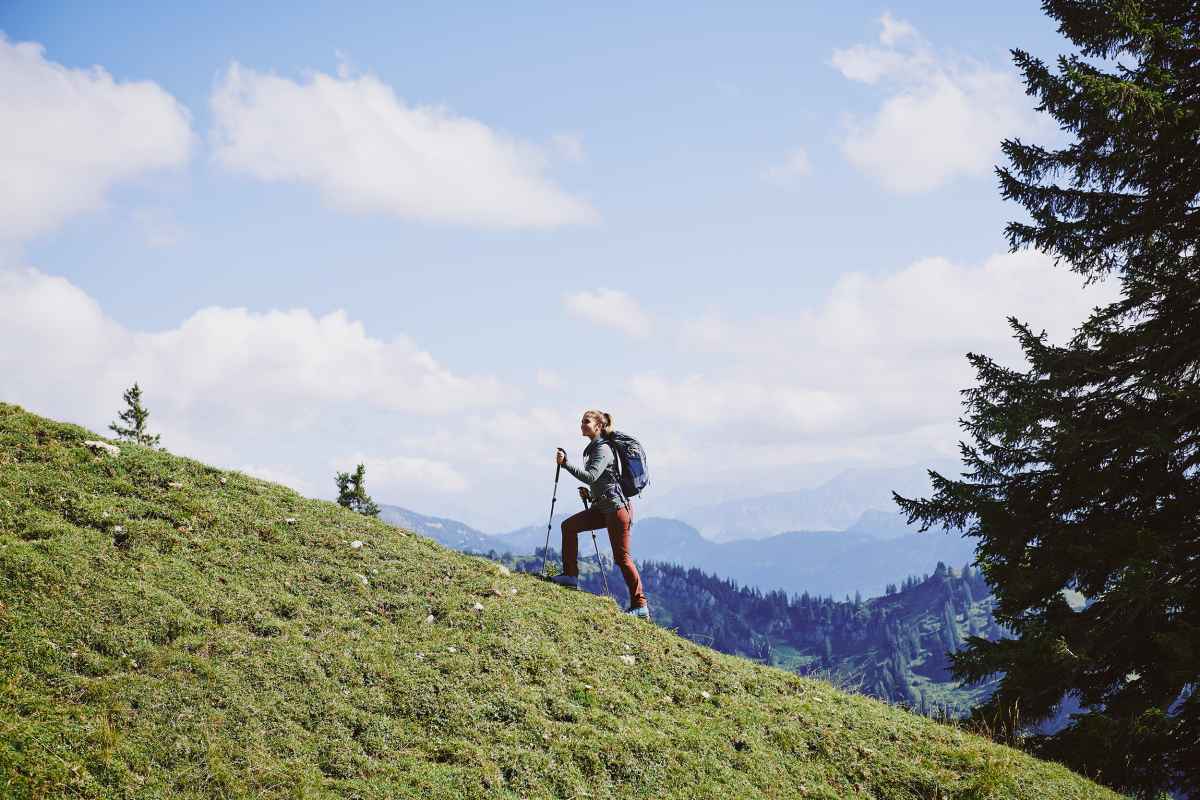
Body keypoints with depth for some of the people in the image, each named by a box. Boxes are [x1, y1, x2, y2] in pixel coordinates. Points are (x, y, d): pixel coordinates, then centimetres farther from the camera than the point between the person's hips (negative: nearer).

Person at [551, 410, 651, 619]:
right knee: (569, 526, -1)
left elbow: (591, 476, -27)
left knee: (621, 557, -6)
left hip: (617, 507, -10)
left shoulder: (603, 449, -13)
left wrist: (566, 463, -28)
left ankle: (640, 606, -1)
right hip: (603, 507, 10)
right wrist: (590, 494, 11)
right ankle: (571, 576, 1)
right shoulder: (593, 448, 17)